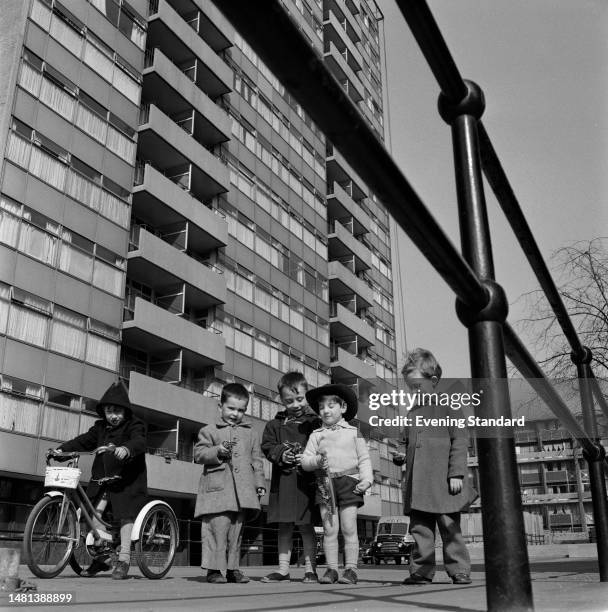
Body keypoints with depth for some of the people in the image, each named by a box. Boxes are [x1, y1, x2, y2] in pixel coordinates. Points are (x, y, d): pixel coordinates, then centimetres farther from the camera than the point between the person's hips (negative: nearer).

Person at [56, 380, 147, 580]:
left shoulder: (135, 425, -6)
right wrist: (61, 449, -4)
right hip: (102, 478, 6)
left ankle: (123, 559, 2)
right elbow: (84, 440, 10)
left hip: (128, 481, -6)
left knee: (126, 516, -6)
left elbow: (139, 441, -25)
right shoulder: (100, 427, 15)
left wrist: (126, 449, -46)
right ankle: (102, 557, 12)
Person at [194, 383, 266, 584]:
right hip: (217, 488, -3)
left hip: (243, 489, 4)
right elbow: (199, 453, 0)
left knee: (236, 529, 8)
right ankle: (214, 569, -1)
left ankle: (232, 568, 17)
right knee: (217, 527, -10)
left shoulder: (251, 434, 17)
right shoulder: (209, 430, 7)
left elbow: (256, 460, 18)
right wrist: (218, 451, -15)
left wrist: (260, 482, 11)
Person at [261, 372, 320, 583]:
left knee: (306, 526, 3)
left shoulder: (315, 422, 1)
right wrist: (281, 454, -13)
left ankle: (310, 569, 12)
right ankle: (283, 570, 17)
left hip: (306, 480, -3)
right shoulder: (275, 424, 10)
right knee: (284, 527, 10)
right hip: (283, 480, 3)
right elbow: (267, 446, 5)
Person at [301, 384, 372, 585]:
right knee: (329, 530, 3)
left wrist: (366, 478, -6)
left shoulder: (353, 432, 8)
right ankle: (331, 568, 12)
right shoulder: (316, 435, 10)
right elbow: (305, 461, 7)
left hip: (349, 482, -1)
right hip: (325, 483, 2)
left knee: (349, 529, -2)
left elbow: (364, 459, 7)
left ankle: (351, 569, 6)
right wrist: (317, 461, -13)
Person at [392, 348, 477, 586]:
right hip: (417, 483, 5)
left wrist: (456, 473, -12)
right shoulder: (412, 413, 18)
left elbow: (459, 441, -5)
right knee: (420, 528, 5)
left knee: (450, 528, 1)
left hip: (443, 481, -5)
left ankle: (460, 571, 11)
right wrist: (403, 457, 6)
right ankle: (421, 571, 11)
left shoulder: (448, 406, 1)